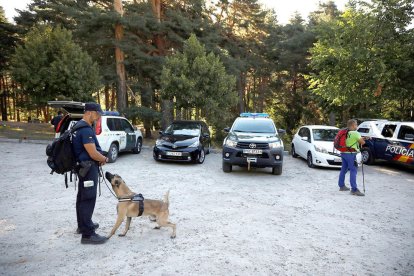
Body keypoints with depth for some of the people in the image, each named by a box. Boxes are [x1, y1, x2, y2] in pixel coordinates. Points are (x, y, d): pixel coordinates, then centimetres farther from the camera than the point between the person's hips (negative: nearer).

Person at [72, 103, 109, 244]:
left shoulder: (80, 126, 12)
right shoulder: (86, 129, -22)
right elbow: (93, 154, -25)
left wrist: (99, 158, 8)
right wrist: (104, 159, -5)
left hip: (83, 166, 11)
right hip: (88, 168, -11)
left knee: (82, 197, 20)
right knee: (88, 200, -7)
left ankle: (82, 225, 35)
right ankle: (88, 234, -1)